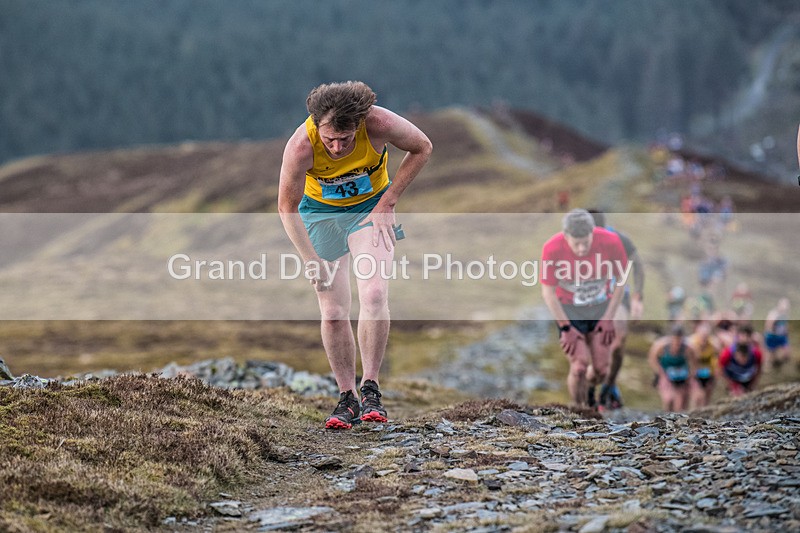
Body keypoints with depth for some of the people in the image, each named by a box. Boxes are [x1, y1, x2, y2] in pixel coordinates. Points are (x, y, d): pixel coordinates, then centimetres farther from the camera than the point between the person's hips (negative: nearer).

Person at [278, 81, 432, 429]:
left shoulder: (379, 124, -30)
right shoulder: (301, 145, -31)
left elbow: (422, 148, -9)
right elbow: (287, 207, -17)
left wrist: (388, 202, -12)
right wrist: (311, 261, -21)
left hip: (371, 208, 0)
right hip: (320, 213, 0)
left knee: (374, 294, -20)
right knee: (333, 312, -5)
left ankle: (370, 389, -9)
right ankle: (347, 399, 8)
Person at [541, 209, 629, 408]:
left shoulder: (610, 241, -23)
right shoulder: (552, 249, -27)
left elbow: (621, 278, -5)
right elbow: (548, 291, -13)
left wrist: (609, 317, -4)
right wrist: (566, 327, -12)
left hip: (600, 308, 2)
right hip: (568, 309, -2)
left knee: (601, 370, 1)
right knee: (580, 366, -16)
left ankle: (585, 394, 34)